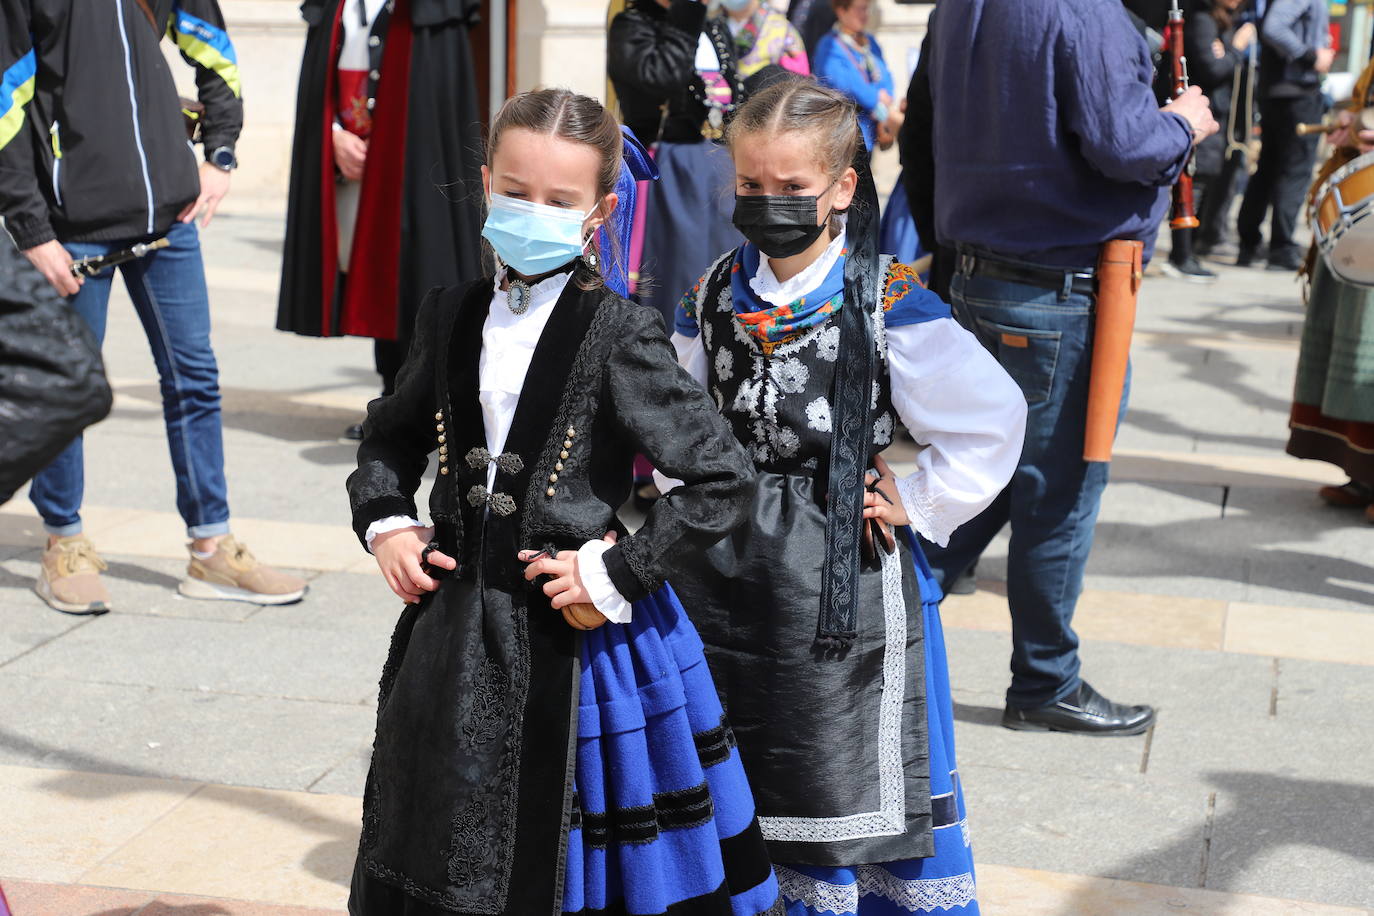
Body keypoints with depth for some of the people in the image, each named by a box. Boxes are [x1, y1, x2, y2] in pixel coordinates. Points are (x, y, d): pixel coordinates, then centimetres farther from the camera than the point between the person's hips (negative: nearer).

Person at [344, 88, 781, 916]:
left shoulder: (619, 335, -12)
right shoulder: (452, 316, 4)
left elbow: (723, 478, -13)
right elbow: (390, 435, 22)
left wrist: (619, 575, -15)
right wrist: (386, 522, 5)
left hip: (578, 641, -5)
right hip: (456, 635, 5)